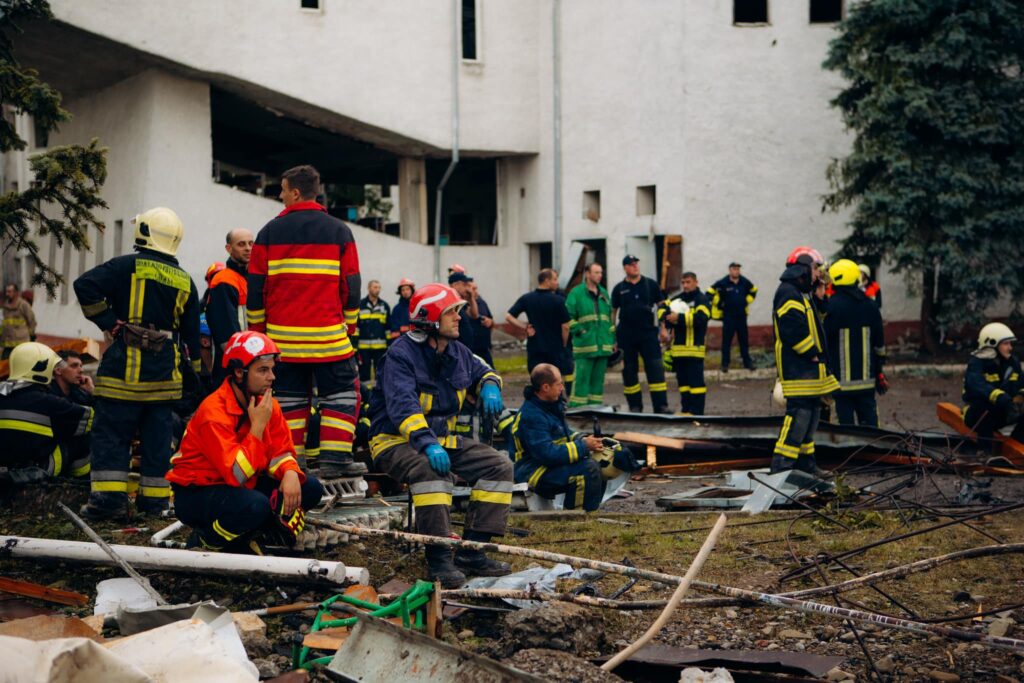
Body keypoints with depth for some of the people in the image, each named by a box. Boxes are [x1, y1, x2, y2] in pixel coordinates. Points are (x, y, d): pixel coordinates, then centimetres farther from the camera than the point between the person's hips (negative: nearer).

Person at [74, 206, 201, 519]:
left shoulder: (127, 266, -5)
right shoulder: (185, 281, 10)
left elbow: (85, 285, -16)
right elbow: (191, 334, 14)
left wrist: (109, 323, -7)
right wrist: (193, 371, 21)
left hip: (125, 366, -4)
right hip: (165, 371, 4)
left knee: (111, 431, -1)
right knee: (158, 434, 10)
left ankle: (109, 496, -7)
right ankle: (155, 498, 11)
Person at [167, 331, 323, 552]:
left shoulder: (267, 404, -1)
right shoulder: (214, 413, -25)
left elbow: (281, 452, 2)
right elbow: (236, 474, -31)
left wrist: (290, 474, -21)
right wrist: (258, 426, -27)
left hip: (243, 485, 8)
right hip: (196, 493, -8)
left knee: (310, 488, -4)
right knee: (256, 506, -37)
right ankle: (204, 541, -9)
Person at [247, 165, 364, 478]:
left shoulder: (271, 231, 4)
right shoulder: (339, 231, 3)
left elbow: (255, 285, 5)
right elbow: (351, 285, 3)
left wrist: (257, 329, 15)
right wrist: (349, 325, 14)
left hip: (283, 334, 2)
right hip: (327, 334, -2)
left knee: (290, 396, 9)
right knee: (342, 393, 5)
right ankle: (334, 458, -3)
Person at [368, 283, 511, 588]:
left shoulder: (457, 352, 8)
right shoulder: (401, 354, -17)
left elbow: (482, 372, 27)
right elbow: (402, 405, -31)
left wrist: (490, 387, 0)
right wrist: (427, 444, -45)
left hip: (441, 438, 8)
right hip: (395, 441, -8)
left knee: (499, 466, -7)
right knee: (431, 469, -39)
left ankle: (472, 551, -10)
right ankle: (439, 557, -35)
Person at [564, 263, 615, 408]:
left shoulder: (604, 293, 17)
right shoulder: (576, 293, -4)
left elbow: (609, 318, 22)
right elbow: (568, 317, -6)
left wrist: (612, 339, 18)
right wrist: (579, 331, -14)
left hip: (603, 345, 6)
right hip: (585, 345, -6)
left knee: (598, 378, 9)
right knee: (582, 378, -9)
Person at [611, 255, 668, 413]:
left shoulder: (651, 284, 5)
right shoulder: (619, 289, 7)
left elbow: (661, 305, 9)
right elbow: (613, 312, 11)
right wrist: (612, 335, 6)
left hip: (648, 333, -1)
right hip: (626, 336, 1)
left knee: (655, 368, -9)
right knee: (629, 371, 5)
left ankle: (661, 405, -10)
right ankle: (635, 406, 14)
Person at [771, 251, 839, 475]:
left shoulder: (800, 294, 22)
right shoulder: (788, 293, -13)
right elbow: (793, 329, -23)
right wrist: (812, 354, -15)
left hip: (809, 367, 11)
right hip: (797, 368, -11)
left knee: (812, 412, 14)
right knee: (799, 412, -15)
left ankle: (805, 460, 20)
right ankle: (782, 463, -15)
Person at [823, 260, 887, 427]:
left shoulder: (832, 306, -11)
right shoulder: (869, 305, 6)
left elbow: (823, 342, -8)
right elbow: (879, 343, 13)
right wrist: (879, 372, 21)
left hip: (842, 380, -5)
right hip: (867, 379, 5)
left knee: (846, 420, 0)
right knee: (869, 420, 11)